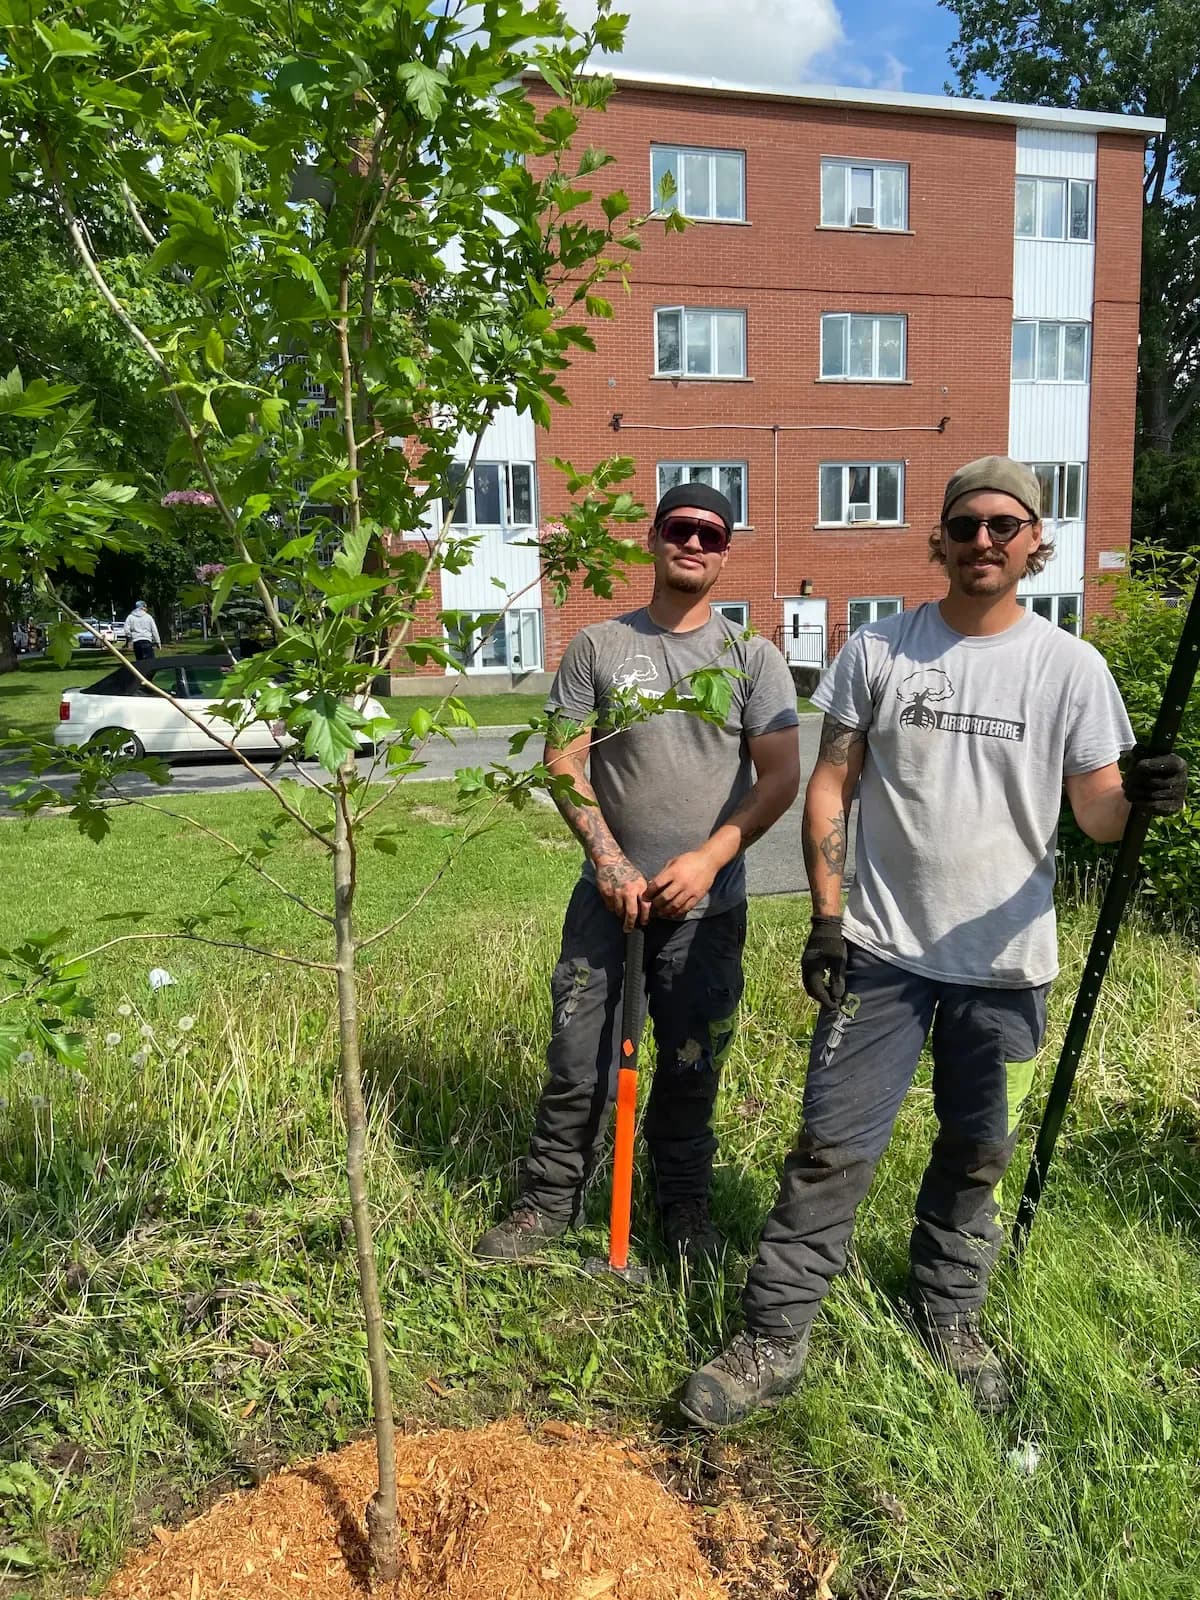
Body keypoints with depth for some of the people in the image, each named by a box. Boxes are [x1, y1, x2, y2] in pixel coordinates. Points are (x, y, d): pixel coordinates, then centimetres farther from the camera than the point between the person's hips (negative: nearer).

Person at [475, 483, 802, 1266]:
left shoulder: (754, 658, 2)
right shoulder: (598, 645, 3)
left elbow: (781, 778, -3)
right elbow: (562, 763, 0)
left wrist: (708, 859, -14)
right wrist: (610, 862, -10)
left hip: (708, 905, 0)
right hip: (609, 896, 0)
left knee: (692, 1068, 12)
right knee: (579, 1062, 4)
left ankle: (685, 1205, 31)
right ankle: (550, 1201, 22)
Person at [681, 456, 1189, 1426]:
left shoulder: (1070, 666, -1)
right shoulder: (877, 650, 0)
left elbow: (1096, 813, 0)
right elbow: (832, 785, 1)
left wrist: (1136, 799, -25)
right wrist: (827, 918, -5)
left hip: (1004, 961, 1)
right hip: (881, 949, -1)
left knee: (978, 1153, 15)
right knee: (833, 1146, 0)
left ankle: (950, 1318, 36)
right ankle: (775, 1339, 14)